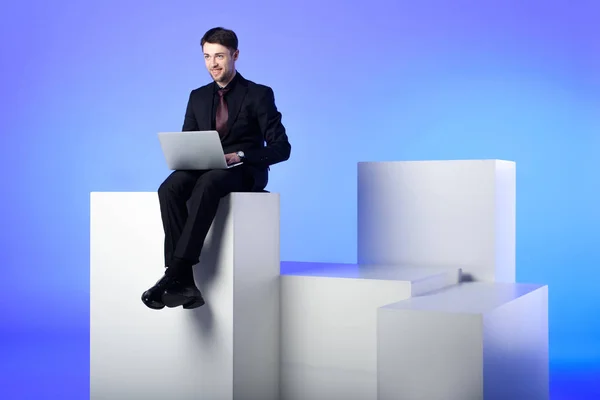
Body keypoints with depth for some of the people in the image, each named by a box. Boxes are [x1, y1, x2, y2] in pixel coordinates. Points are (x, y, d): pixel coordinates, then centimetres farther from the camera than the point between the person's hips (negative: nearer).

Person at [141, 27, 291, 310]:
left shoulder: (259, 94, 2)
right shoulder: (198, 96, 16)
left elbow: (281, 148, -4)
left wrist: (240, 156, -20)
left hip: (245, 172, -4)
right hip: (203, 171, 5)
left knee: (207, 184, -39)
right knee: (170, 188, -30)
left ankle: (173, 274, -40)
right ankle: (183, 282, -35)